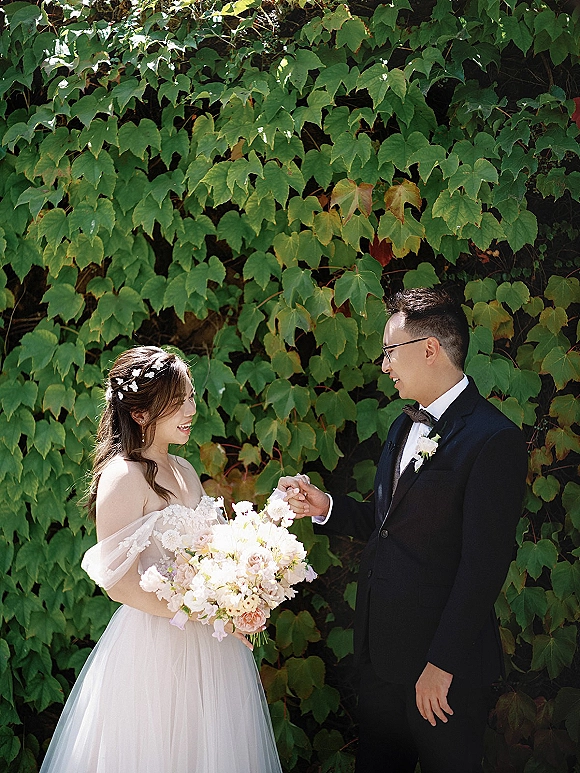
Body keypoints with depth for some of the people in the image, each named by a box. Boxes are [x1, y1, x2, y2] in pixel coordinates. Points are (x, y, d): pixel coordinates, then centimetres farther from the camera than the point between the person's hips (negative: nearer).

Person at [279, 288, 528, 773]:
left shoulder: (492, 438, -17)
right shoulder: (405, 427, 12)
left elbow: (483, 565, -20)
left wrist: (443, 664, -20)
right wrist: (326, 508, 2)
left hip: (444, 665, -8)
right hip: (381, 651, 8)